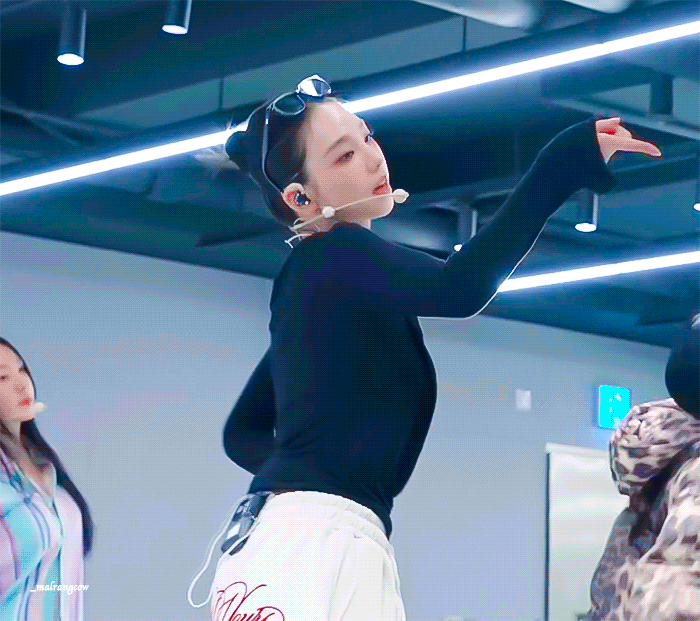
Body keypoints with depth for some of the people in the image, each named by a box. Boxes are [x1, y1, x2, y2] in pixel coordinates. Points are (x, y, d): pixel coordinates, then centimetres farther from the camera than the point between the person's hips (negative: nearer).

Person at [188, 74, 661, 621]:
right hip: (312, 540, -10)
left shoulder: (313, 275, 22)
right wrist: (569, 162, -26)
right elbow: (459, 291, -26)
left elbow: (243, 433, 27)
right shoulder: (332, 257, -6)